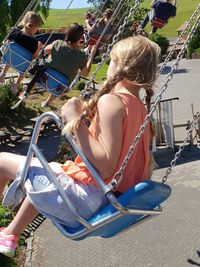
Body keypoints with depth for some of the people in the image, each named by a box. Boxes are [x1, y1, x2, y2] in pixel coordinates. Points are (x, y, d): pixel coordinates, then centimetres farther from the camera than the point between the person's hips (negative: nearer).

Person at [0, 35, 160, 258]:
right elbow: (146, 171, 11)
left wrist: (76, 120, -21)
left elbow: (106, 165, -27)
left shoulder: (110, 101, -18)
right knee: (41, 176, 34)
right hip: (111, 196, 9)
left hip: (84, 200, -9)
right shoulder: (141, 108, 8)